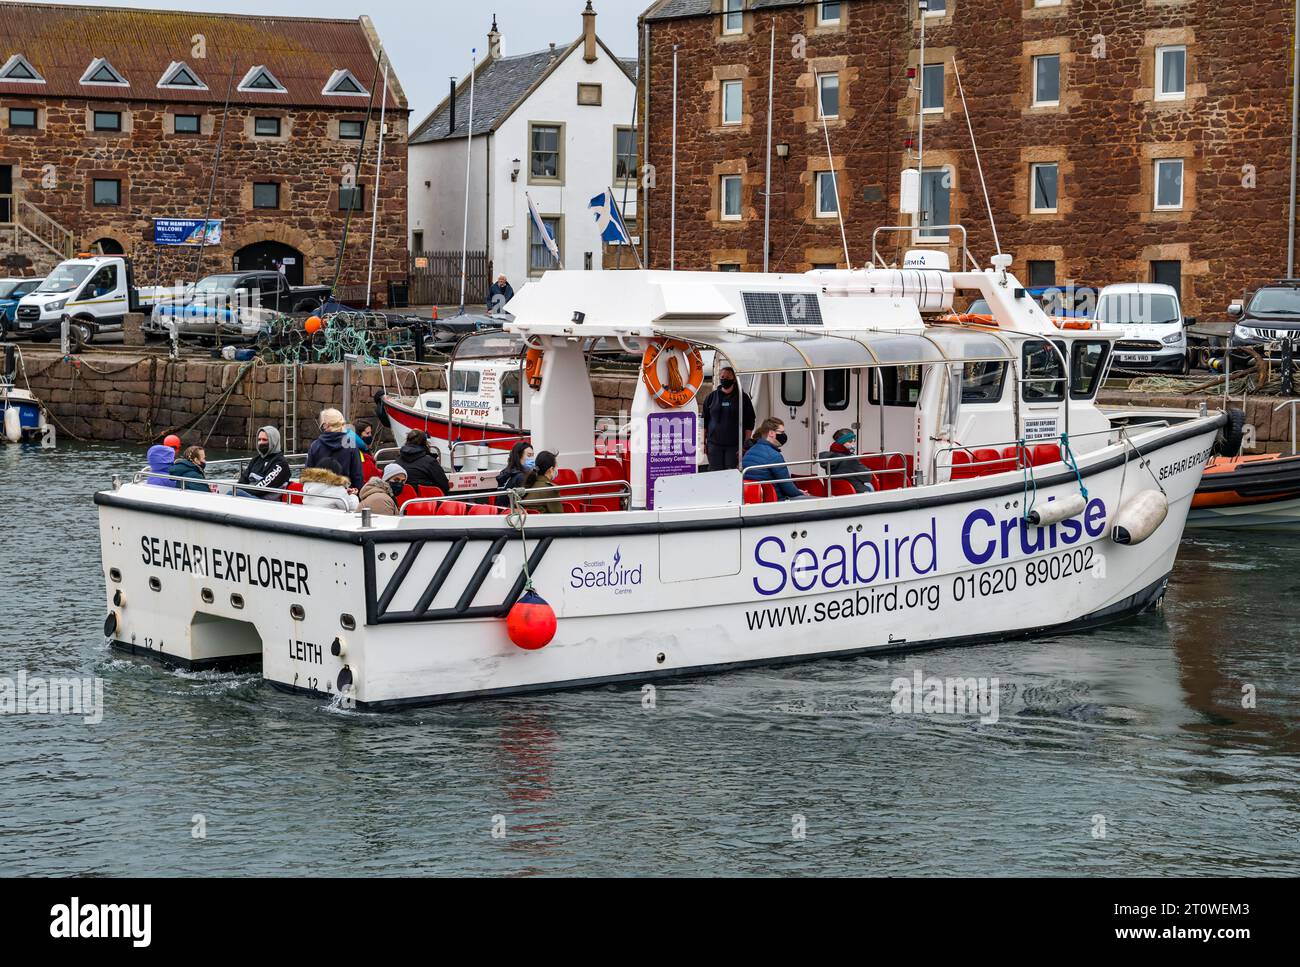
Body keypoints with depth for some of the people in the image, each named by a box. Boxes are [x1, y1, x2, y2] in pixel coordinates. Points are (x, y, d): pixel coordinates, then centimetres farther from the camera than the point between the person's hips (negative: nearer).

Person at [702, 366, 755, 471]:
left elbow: (749, 424, 2)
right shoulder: (711, 397, 10)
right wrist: (703, 442, 7)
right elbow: (704, 422, 14)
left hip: (734, 445, -2)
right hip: (714, 444, 2)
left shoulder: (742, 398, 4)